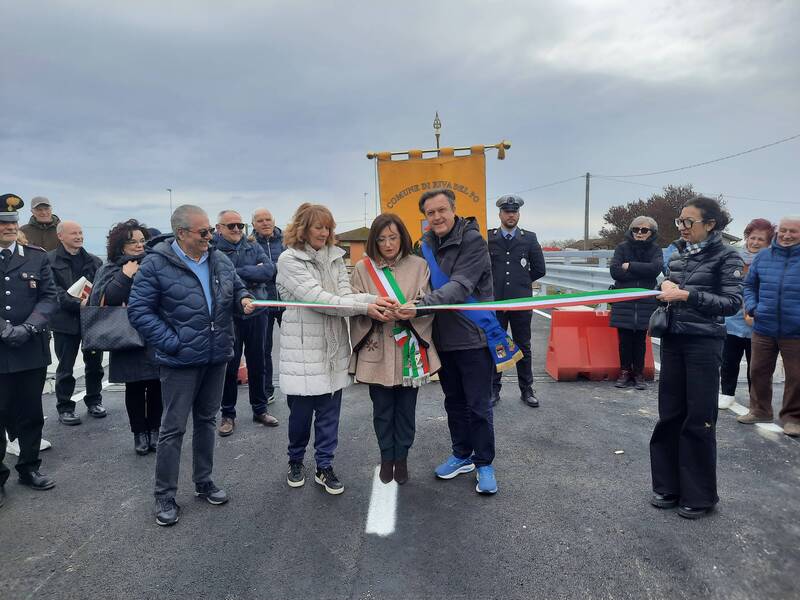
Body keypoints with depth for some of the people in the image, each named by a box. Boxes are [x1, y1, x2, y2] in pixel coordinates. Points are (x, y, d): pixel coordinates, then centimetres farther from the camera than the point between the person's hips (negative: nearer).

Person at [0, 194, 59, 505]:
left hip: (32, 350, 2)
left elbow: (49, 296, 2)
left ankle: (29, 468, 28)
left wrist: (29, 327, -13)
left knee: (31, 413, 12)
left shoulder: (37, 256, 6)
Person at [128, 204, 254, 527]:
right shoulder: (156, 264, -12)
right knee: (173, 427, 3)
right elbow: (139, 310, -11)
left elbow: (237, 288, 18)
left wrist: (244, 299, -6)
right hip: (180, 360, -5)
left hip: (217, 357, 6)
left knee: (206, 420, 17)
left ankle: (204, 482, 33)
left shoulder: (219, 259, 4)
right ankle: (164, 496, 19)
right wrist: (171, 342, -17)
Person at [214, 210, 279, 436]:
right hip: (228, 315, -3)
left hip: (256, 313, 3)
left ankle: (260, 409, 28)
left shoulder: (253, 247, 8)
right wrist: (254, 273, -14)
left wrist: (239, 272, -13)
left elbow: (269, 269, -7)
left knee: (257, 363, 13)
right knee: (230, 365, 7)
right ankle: (228, 414, 23)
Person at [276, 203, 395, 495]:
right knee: (301, 411, 7)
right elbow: (318, 299, -19)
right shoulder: (290, 260, -9)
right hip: (303, 346, -4)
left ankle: (324, 466, 24)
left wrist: (374, 299, -20)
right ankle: (296, 461, 32)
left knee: (329, 411, 9)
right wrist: (365, 307, -25)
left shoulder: (335, 257, 9)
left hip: (333, 346, 4)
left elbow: (345, 294, 0)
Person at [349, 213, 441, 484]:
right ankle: (386, 457, 33)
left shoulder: (418, 266, 1)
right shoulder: (363, 268, 1)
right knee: (382, 409, 12)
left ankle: (401, 458, 31)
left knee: (406, 408, 11)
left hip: (410, 349, 0)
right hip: (378, 350, 0)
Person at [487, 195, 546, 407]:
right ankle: (494, 389, 18)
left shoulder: (530, 238, 5)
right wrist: (494, 282, 4)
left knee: (524, 348, 9)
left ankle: (526, 390, 20)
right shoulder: (488, 237, 3)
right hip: (494, 301, 0)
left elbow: (540, 269, 8)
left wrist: (521, 282, 11)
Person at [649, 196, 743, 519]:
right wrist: (667, 286, -1)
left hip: (704, 343, -5)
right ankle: (668, 486, 21)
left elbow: (732, 303, -14)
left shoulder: (727, 256, -6)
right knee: (670, 415, 9)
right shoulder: (679, 254, 11)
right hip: (673, 339, 6)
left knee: (699, 419, 2)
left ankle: (699, 496, 17)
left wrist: (688, 295, -23)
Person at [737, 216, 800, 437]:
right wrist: (751, 306, 0)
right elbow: (749, 285, 16)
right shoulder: (763, 257, 5)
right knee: (758, 371, 13)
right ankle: (760, 410, 30)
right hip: (763, 328, 3)